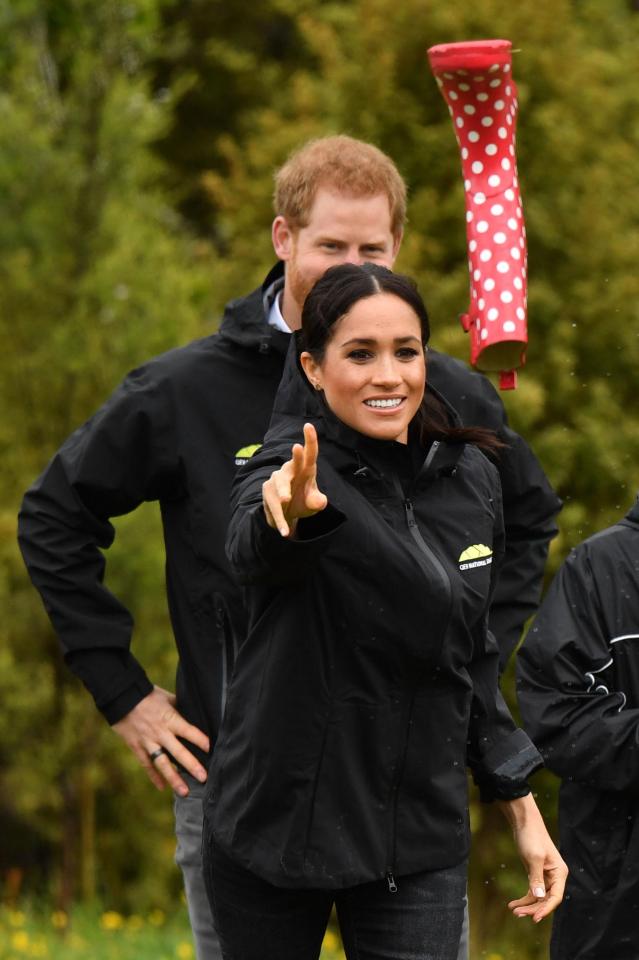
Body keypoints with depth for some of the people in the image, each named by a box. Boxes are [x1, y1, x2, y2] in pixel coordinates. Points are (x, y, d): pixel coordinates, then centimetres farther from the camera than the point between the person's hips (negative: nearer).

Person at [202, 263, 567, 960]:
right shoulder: (292, 465, -11)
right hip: (277, 819, -3)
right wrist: (288, 513, -60)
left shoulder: (471, 481, 4)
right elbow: (252, 550, -36)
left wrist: (524, 815, 12)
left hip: (419, 842, 3)